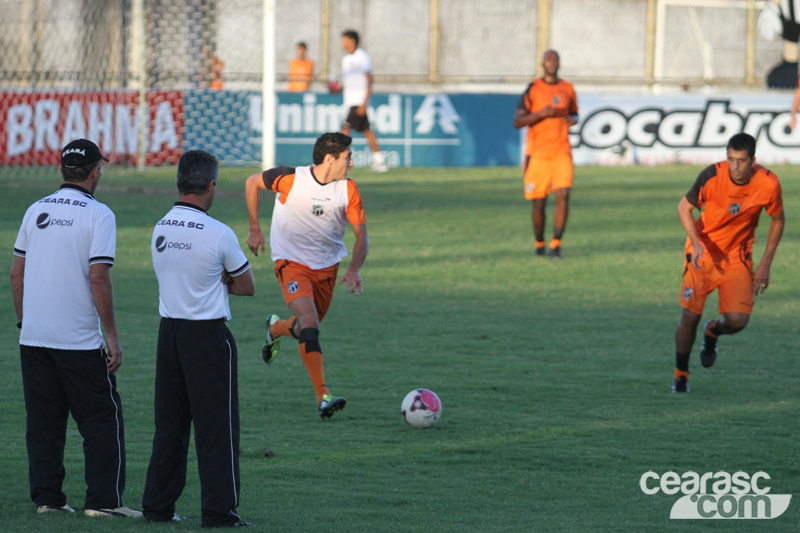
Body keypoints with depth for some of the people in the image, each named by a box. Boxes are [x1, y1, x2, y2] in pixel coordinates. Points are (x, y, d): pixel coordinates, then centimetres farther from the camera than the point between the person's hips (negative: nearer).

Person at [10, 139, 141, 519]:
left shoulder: (36, 211, 9)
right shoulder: (98, 215, -9)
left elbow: (17, 273, 12)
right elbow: (98, 278, -15)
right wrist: (112, 335, -11)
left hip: (33, 339, 5)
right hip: (79, 341, -5)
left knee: (43, 420, 10)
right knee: (101, 419, 2)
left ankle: (45, 497, 9)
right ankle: (103, 501, -2)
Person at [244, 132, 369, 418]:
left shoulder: (348, 190, -9)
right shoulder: (290, 179, -18)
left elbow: (361, 234, -2)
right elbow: (252, 183, 0)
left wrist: (354, 269, -19)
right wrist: (255, 230, 3)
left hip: (327, 266, 5)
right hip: (292, 262, -5)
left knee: (308, 328, 15)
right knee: (309, 322, -24)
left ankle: (275, 328, 52)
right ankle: (323, 397, -26)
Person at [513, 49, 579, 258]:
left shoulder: (567, 89, 9)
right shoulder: (533, 89, 0)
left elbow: (574, 113, 25)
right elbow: (517, 122, -5)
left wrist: (572, 120, 1)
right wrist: (541, 113, -18)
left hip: (562, 152, 2)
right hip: (537, 153, -2)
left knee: (563, 195, -15)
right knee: (538, 203, 3)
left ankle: (556, 244, -10)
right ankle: (539, 244, 24)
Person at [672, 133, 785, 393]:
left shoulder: (768, 184, -17)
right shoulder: (712, 176, -21)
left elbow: (777, 220, 2)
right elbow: (684, 208, -6)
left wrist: (765, 264, 0)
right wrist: (696, 242, -23)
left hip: (737, 255, 1)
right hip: (703, 252, -1)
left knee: (738, 320, -13)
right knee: (690, 316, -8)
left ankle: (713, 332, 25)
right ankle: (680, 373, 16)